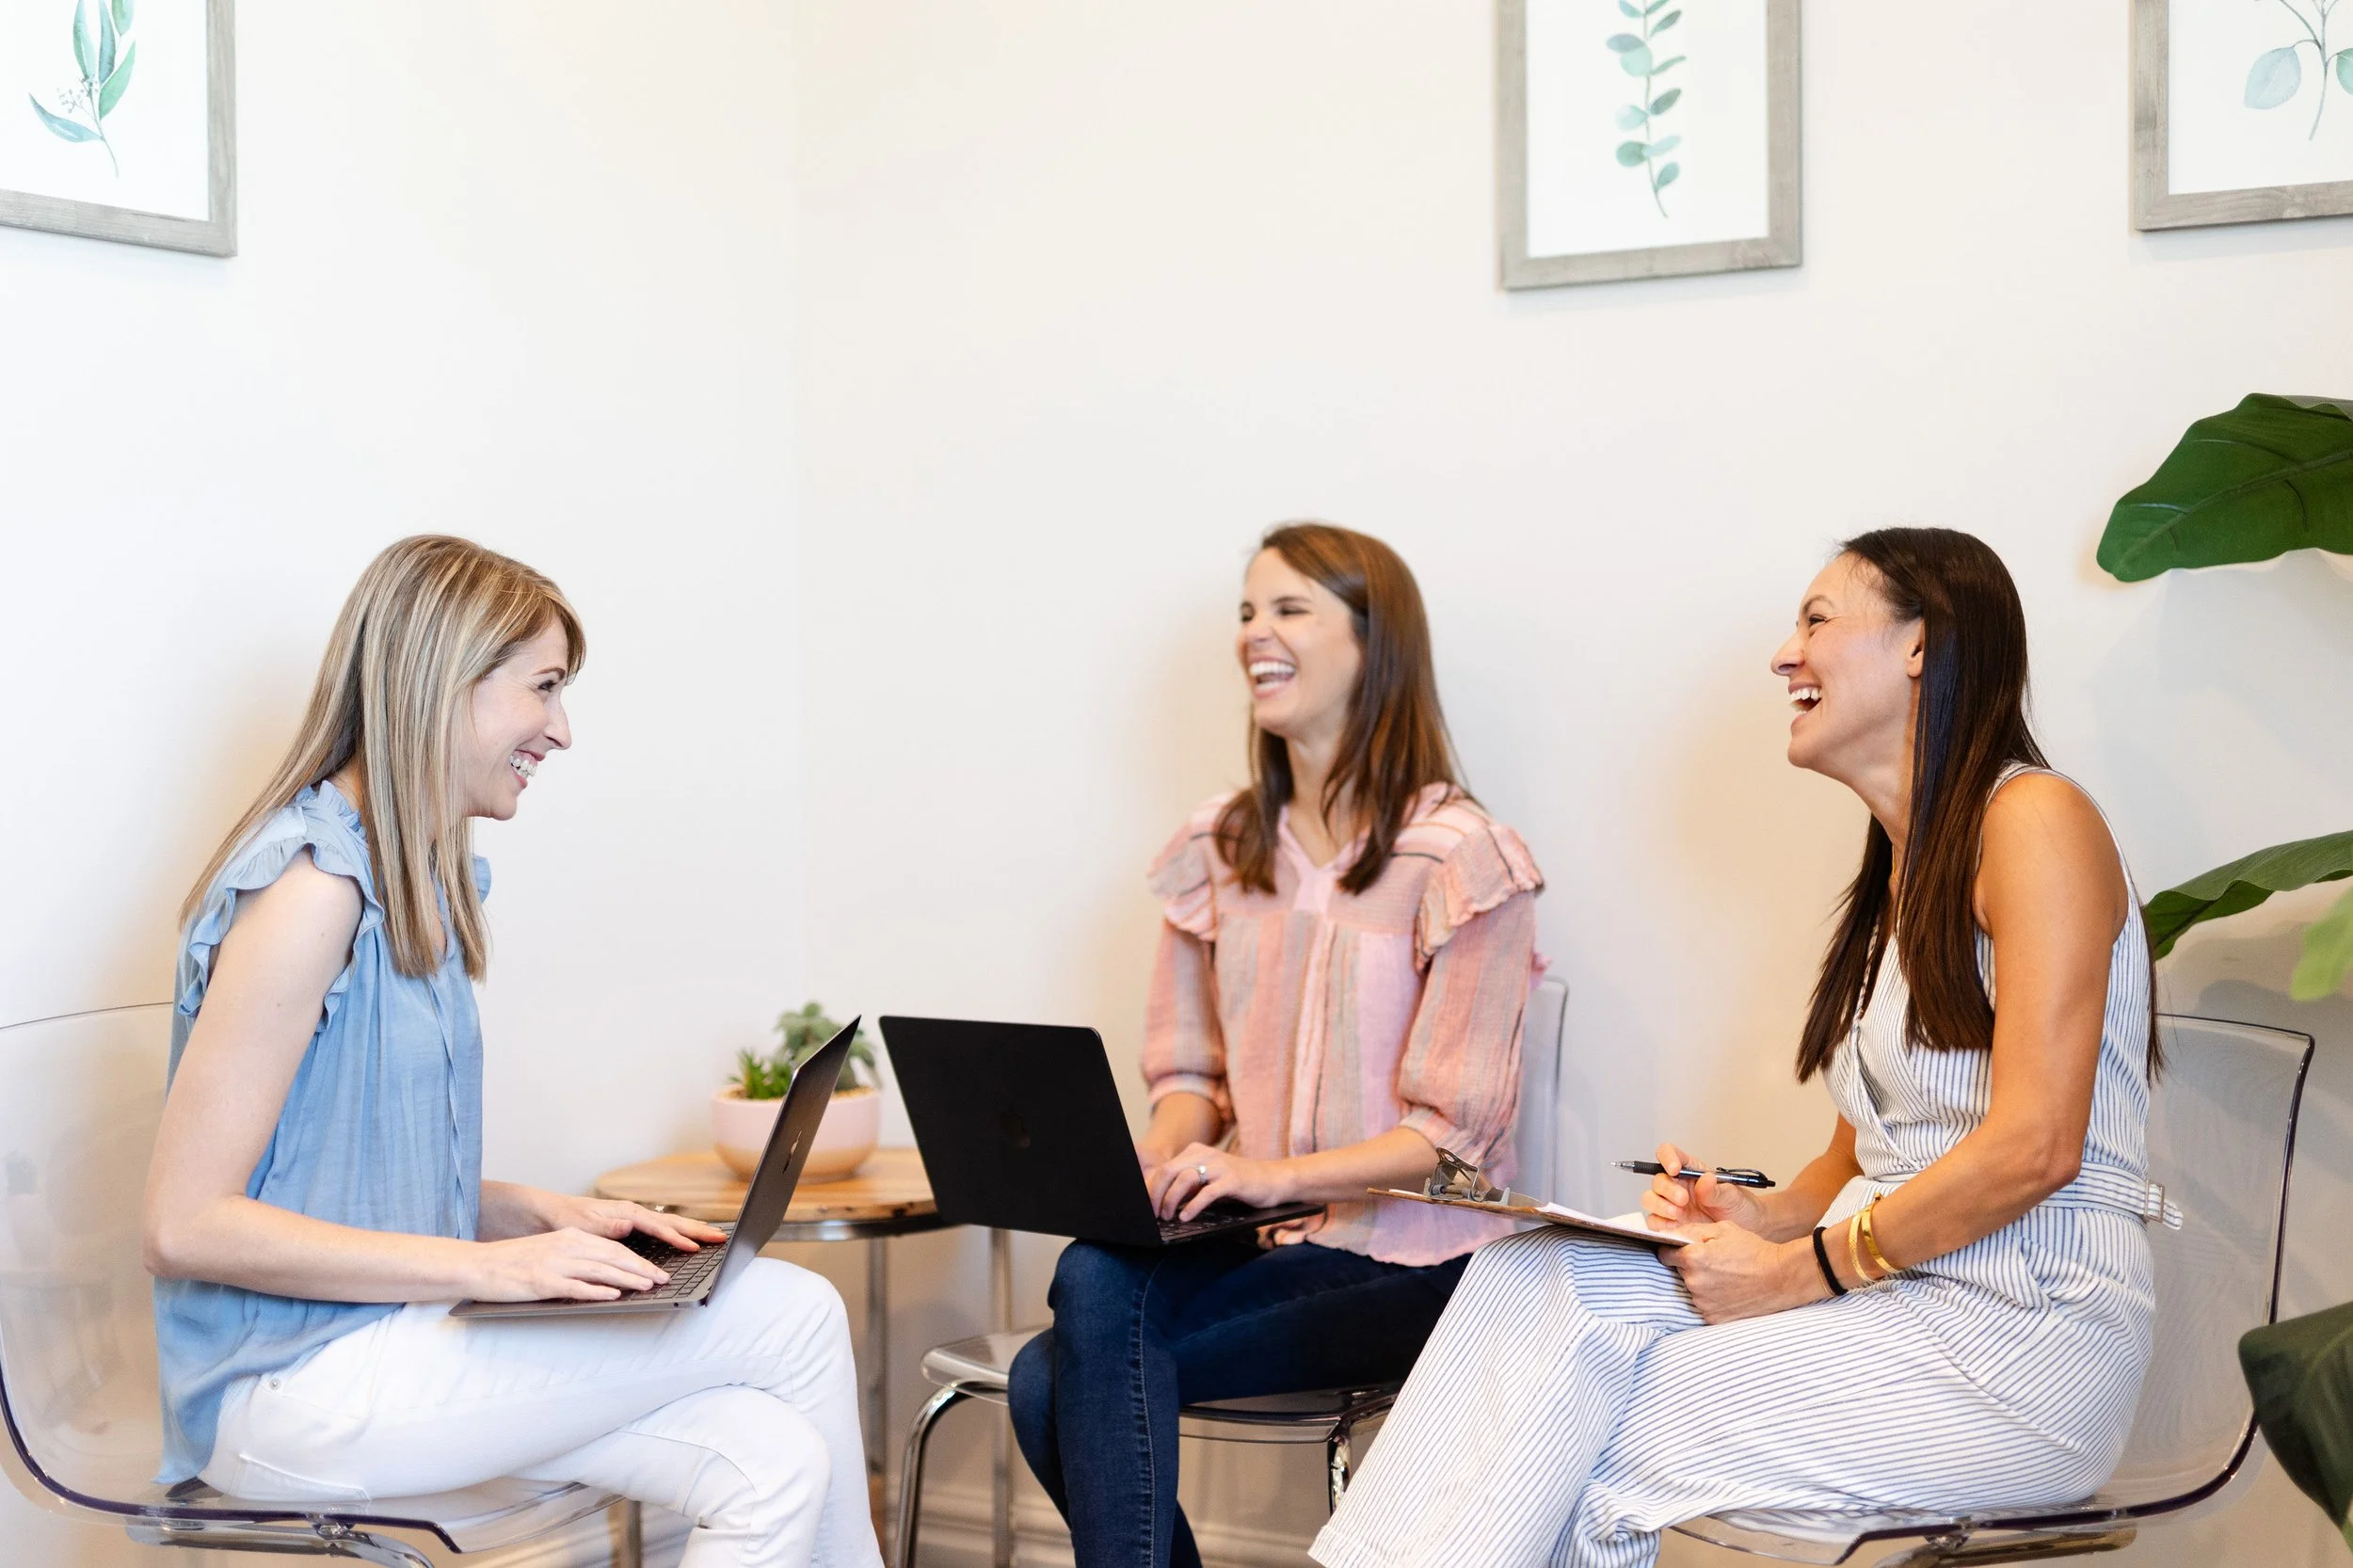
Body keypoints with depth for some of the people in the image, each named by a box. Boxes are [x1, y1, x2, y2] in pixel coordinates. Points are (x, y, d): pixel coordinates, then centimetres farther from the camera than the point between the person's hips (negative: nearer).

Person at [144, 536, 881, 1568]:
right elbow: (186, 1226, -19)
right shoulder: (312, 883, -16)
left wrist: (547, 1216, 2)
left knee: (769, 1464, -12)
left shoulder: (422, 883, 15)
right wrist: (488, 1264, -20)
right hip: (288, 1391, -9)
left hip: (388, 1336, 9)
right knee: (791, 1318, -14)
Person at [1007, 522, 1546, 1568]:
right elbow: (1190, 1068, 14)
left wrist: (1272, 1173, -23)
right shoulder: (1220, 852, 12)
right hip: (1253, 1241, 5)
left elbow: (1454, 1130, -10)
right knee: (1050, 1384, -23)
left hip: (1402, 1261, -5)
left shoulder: (1462, 861, -7)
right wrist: (1161, 1159, -9)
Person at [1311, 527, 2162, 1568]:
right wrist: (1768, 1217, -1)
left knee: (1600, 1448, -18)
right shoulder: (1898, 868, 19)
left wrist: (1797, 1273, -15)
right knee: (1539, 1272, -12)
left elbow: (2035, 1148, -18)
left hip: (2021, 1331, -7)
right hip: (1893, 1297, 7)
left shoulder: (2033, 819, -9)